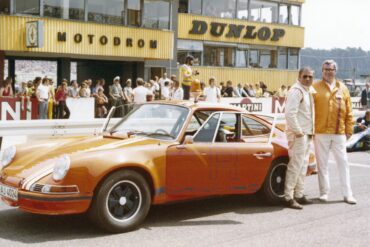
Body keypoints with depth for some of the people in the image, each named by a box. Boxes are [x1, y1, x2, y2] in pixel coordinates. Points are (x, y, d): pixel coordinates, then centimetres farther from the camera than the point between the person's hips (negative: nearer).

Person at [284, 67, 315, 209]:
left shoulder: (309, 91, 15)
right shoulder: (296, 91, -14)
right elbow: (290, 114, -23)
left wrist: (310, 131, 13)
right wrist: (298, 132, -20)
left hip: (307, 134, 10)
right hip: (298, 134, -10)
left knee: (303, 166, 14)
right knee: (295, 165, -9)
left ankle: (299, 195, 23)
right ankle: (289, 197, -4)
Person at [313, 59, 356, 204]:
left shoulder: (343, 89, 9)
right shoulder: (315, 88, -1)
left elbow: (349, 112, 9)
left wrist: (349, 130, 5)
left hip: (339, 133, 3)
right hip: (321, 132, -2)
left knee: (343, 163, 6)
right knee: (322, 163, 6)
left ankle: (347, 194, 13)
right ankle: (324, 192, 16)